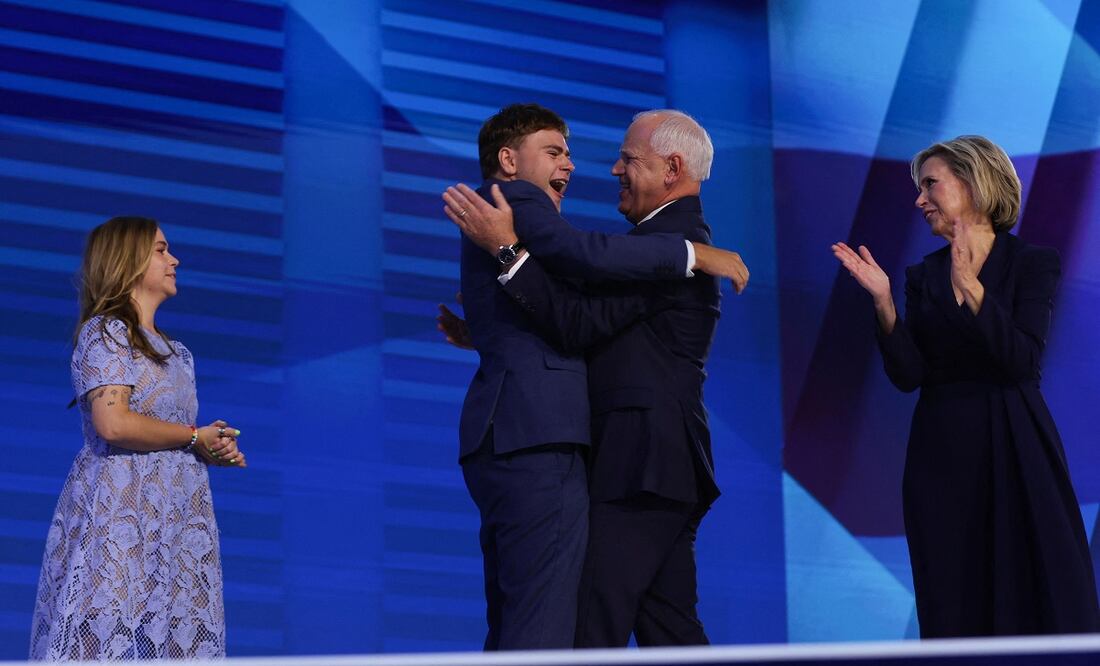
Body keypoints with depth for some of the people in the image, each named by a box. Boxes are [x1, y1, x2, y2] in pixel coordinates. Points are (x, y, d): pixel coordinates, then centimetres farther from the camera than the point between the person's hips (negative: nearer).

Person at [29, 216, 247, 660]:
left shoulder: (173, 351, 22)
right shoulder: (106, 332, -3)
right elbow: (114, 424, -17)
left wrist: (216, 451, 4)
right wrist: (194, 437, -7)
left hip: (171, 520, 8)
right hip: (119, 512, -8)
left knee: (167, 643, -2)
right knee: (109, 636, -13)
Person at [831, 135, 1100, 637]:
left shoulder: (1033, 263, -1)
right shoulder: (924, 276, 10)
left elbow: (1022, 362, -14)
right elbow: (907, 375, -1)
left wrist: (971, 291, -22)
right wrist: (884, 303, -13)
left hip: (1015, 449, -3)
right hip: (943, 457, 4)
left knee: (1040, 601, -4)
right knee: (955, 609, 3)